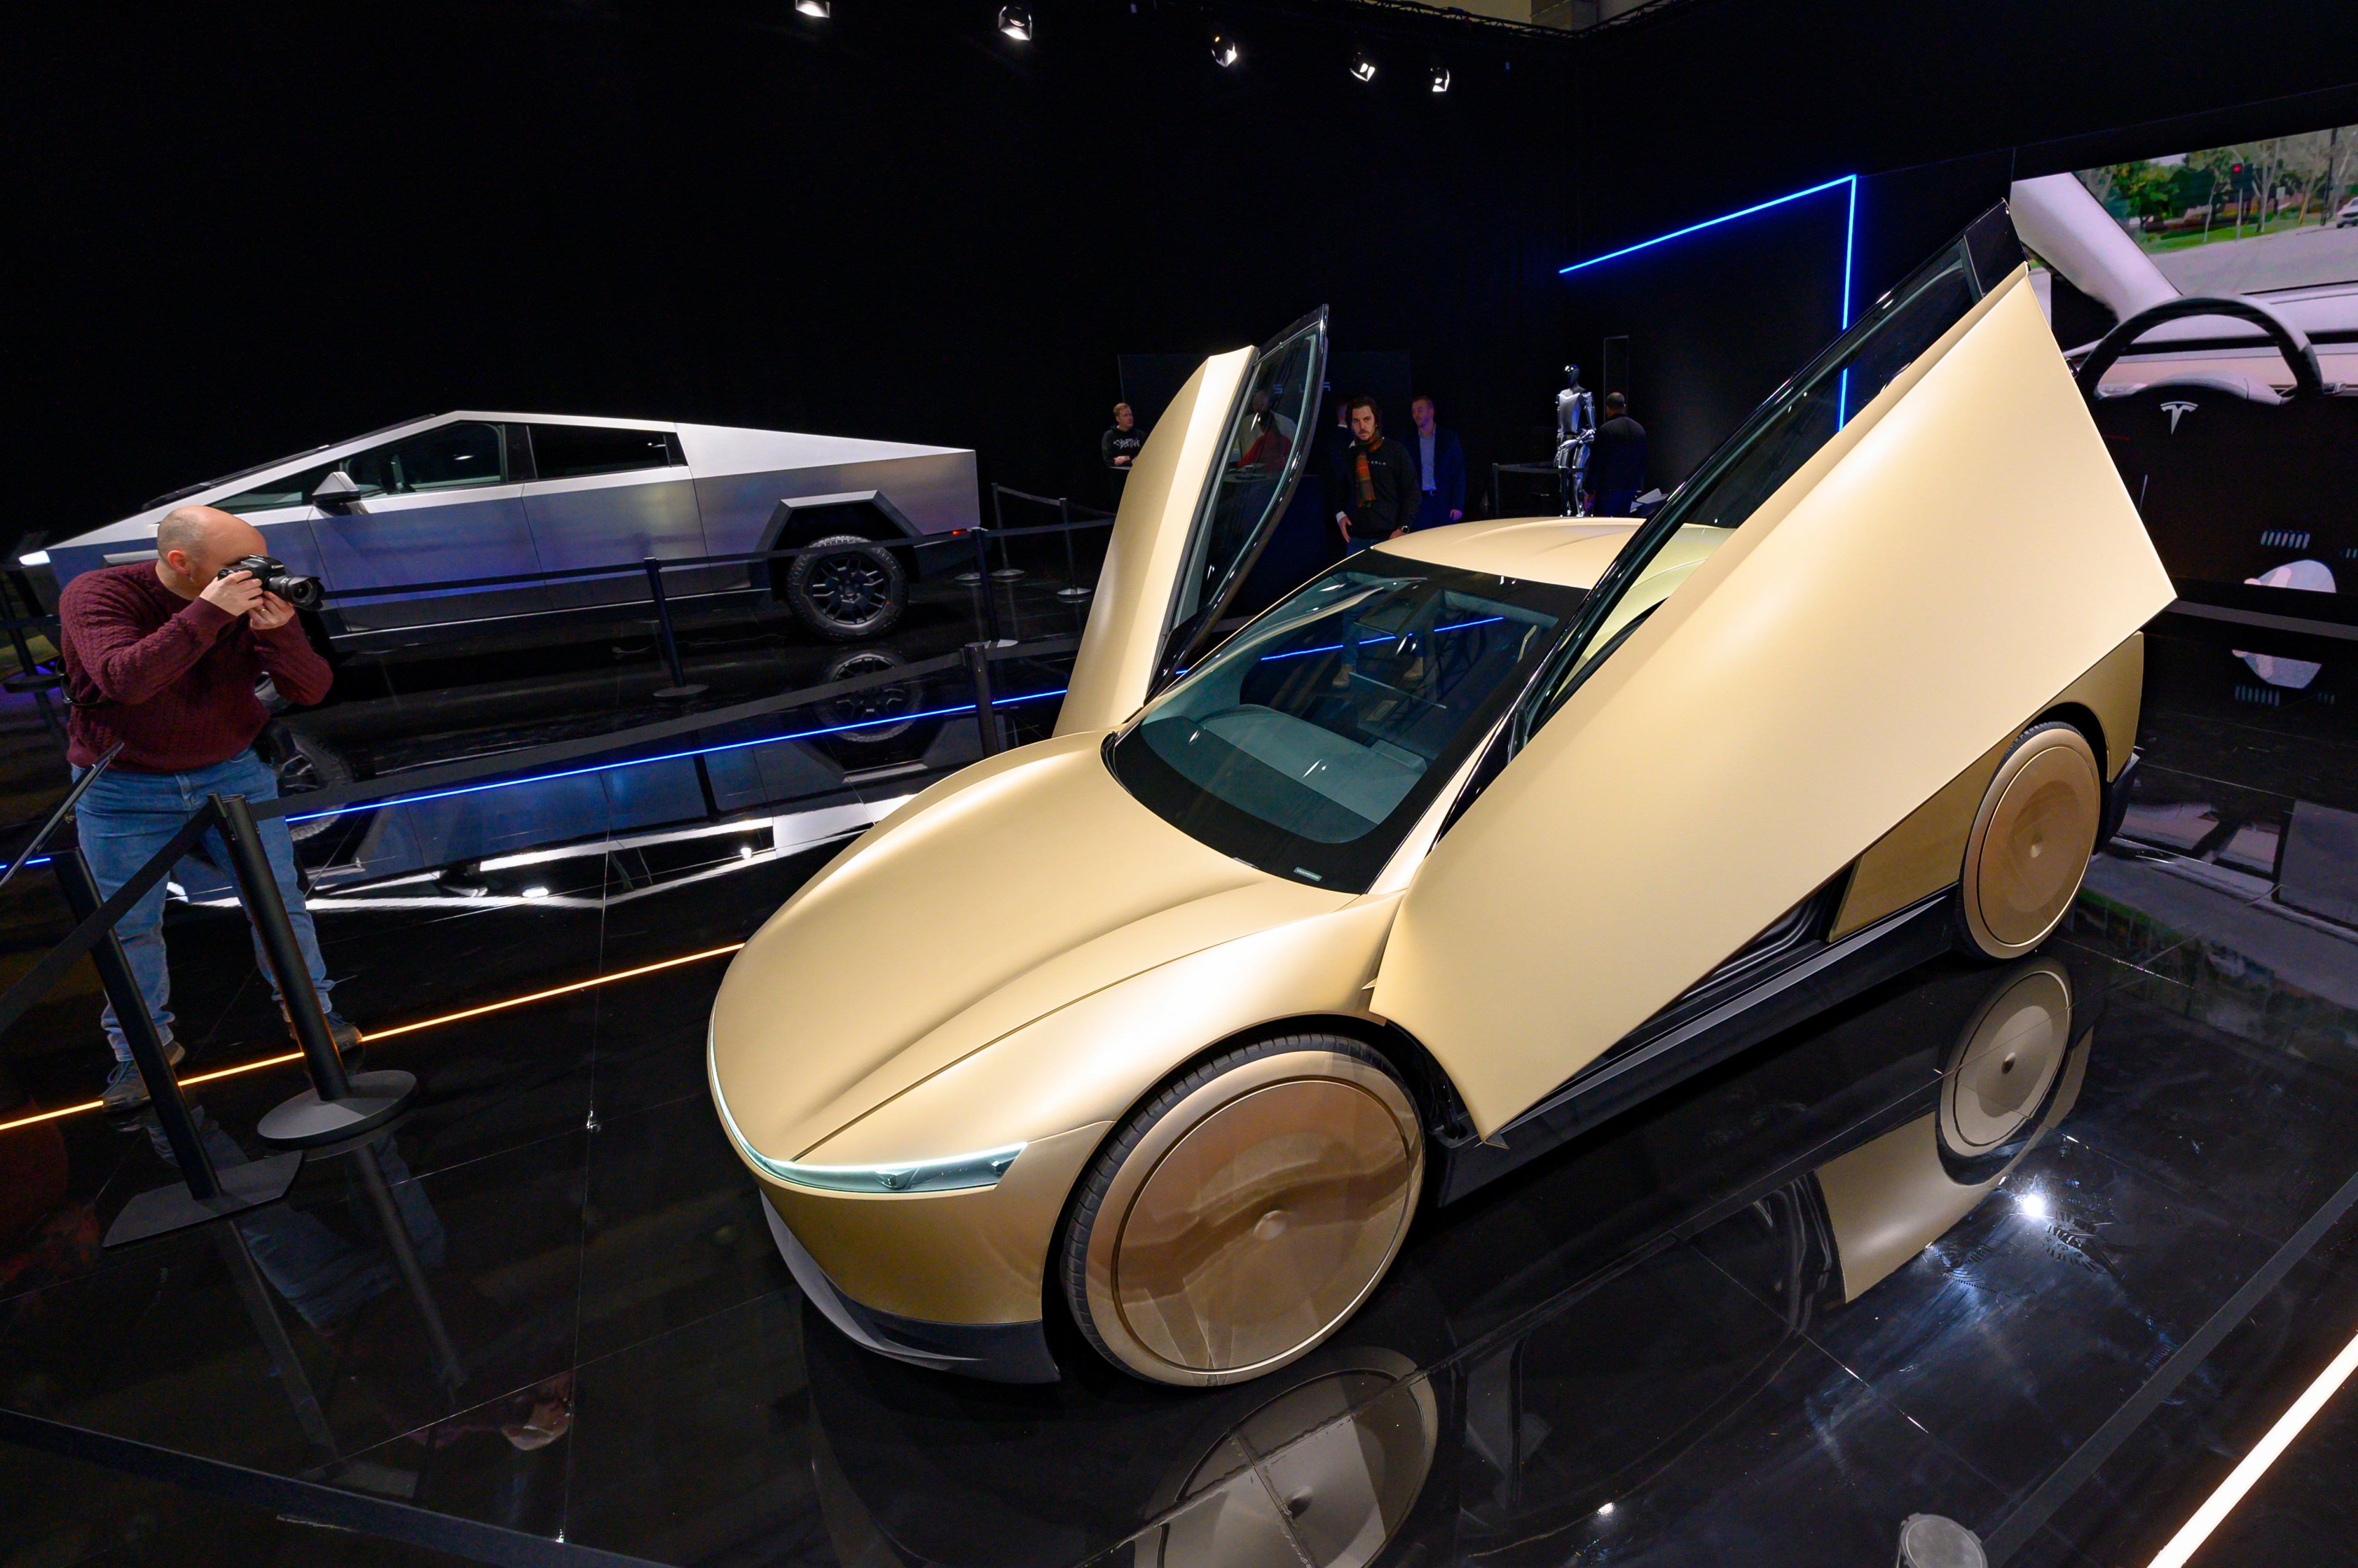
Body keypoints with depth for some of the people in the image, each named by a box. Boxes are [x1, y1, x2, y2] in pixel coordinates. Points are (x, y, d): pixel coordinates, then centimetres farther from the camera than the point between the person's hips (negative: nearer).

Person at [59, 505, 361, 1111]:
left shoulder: (254, 597, -9)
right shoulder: (96, 595, -16)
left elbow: (311, 690, -12)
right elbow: (124, 680, -34)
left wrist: (279, 632, -31)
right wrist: (208, 613, -38)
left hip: (234, 772, 2)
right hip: (125, 789, -2)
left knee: (279, 898, 6)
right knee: (129, 926, 7)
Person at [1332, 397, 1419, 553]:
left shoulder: (1395, 451, 0)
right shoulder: (1349, 455, 10)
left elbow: (1411, 491, 0)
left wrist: (1403, 529, -9)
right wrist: (1340, 514, 4)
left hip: (1389, 538, -3)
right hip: (1356, 539, 3)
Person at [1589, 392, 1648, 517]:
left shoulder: (1605, 429, -11)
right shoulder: (1639, 429, 10)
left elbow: (1597, 461, -11)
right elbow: (1643, 461, 15)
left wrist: (1591, 488, -4)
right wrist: (1638, 486, 22)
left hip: (1609, 487, -6)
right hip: (1631, 487, 6)